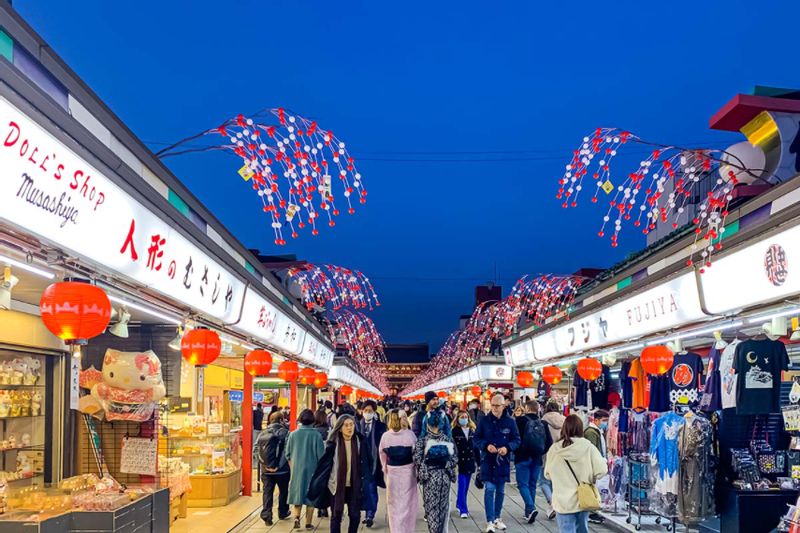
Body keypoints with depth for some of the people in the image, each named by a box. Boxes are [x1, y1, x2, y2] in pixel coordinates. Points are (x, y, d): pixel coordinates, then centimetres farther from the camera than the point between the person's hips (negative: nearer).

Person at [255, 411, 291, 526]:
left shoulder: (262, 433, 5)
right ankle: (282, 513, 30)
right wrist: (290, 465, -3)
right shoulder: (285, 432, -10)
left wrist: (262, 463, 12)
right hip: (282, 469, -3)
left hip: (266, 469, 3)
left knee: (267, 492, 6)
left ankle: (266, 516, -3)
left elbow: (256, 449, 5)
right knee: (283, 491, 17)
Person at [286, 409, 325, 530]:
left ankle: (296, 517, -3)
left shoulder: (293, 434, -5)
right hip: (312, 470, -2)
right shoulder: (316, 435, -12)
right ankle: (308, 523, 11)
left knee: (297, 494, 14)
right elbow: (320, 455, -8)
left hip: (296, 470, 2)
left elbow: (288, 454, 3)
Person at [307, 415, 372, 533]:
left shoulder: (359, 441, -3)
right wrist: (317, 482, -4)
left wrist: (365, 482, 4)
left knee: (355, 515, 3)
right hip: (336, 485, -2)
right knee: (336, 515, 6)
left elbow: (364, 464, 5)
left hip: (354, 485, 2)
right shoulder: (334, 442, -9)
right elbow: (324, 463, -5)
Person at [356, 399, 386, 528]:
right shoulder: (357, 425, 6)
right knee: (364, 488, 8)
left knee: (371, 488, -5)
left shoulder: (380, 426, -1)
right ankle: (368, 513, 19)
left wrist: (382, 461, -8)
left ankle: (370, 515, -2)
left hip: (373, 461, -3)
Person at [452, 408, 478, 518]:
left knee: (466, 486, 12)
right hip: (460, 462, -5)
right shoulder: (455, 431, -7)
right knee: (462, 486, -6)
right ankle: (463, 510, -4)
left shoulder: (472, 431, 8)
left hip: (470, 461, 5)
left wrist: (477, 460, 8)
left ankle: (460, 504, 29)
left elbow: (475, 446, 11)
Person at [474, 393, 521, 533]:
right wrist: (486, 445, -18)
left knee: (500, 491, 13)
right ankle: (490, 521, -6)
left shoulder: (510, 421, -1)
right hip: (487, 461, -2)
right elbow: (476, 439, 0)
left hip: (503, 461, 2)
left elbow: (517, 440, 2)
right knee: (489, 489, -9)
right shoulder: (484, 420, -2)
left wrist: (507, 447, -17)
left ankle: (497, 518, 28)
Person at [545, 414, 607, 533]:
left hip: (563, 502, -1)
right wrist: (589, 478, 7)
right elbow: (602, 470, -12)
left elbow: (548, 474, 4)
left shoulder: (554, 449, -7)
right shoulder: (588, 447, -12)